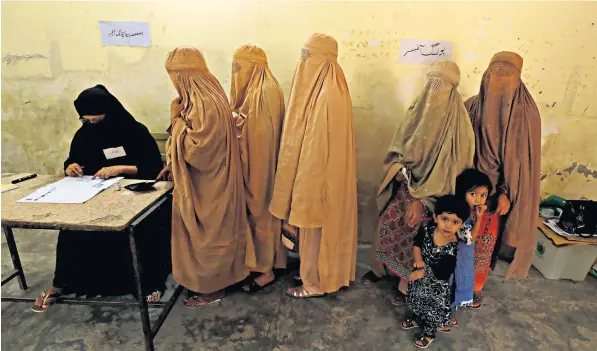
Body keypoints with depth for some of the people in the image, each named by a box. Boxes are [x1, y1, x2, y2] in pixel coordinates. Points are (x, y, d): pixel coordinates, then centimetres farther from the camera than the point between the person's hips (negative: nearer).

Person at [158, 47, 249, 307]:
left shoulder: (205, 103, -25)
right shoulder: (201, 97, 8)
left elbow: (195, 149, -27)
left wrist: (176, 119, -16)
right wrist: (173, 166, 12)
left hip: (206, 187, -10)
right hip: (203, 182, 10)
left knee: (206, 236, 7)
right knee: (204, 234, 22)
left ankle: (212, 289, 27)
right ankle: (210, 279, 40)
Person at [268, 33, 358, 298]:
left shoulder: (327, 95, -23)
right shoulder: (322, 88, 9)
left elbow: (318, 146, -23)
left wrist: (306, 186, -19)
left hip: (318, 176, -10)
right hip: (314, 172, 10)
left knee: (315, 228, 5)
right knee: (316, 224, 20)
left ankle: (316, 283, 24)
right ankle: (321, 273, 38)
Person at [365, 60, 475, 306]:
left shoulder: (456, 121, -17)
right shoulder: (417, 108, -1)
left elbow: (447, 167, -18)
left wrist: (421, 200, -20)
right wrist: (398, 167, -12)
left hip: (431, 195, -5)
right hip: (403, 186, 5)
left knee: (415, 238, 8)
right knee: (387, 227, 14)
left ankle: (408, 286, 31)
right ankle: (381, 268, 40)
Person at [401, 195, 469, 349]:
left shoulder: (454, 248, -33)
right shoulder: (427, 229, -21)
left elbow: (443, 274, -27)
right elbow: (416, 243, -3)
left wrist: (424, 272, -19)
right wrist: (418, 259, -18)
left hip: (437, 285, -4)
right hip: (419, 276, 5)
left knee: (434, 310, 20)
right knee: (415, 301, 28)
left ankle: (429, 333, 48)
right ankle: (417, 319, 59)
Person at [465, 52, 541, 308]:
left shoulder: (525, 112, -7)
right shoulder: (472, 107, -1)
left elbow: (522, 156, -9)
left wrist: (508, 193, -15)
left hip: (497, 190, -2)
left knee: (485, 242, 11)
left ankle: (476, 286, 32)